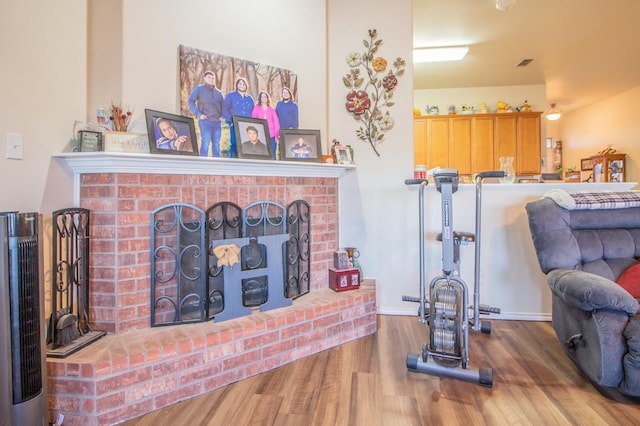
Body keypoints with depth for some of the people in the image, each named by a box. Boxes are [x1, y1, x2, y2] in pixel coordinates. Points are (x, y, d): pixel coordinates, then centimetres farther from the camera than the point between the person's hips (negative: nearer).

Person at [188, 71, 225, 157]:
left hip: (217, 122, 4)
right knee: (205, 143, -13)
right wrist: (198, 114, -11)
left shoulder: (219, 92, 19)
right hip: (205, 121, -4)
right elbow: (191, 102, 0)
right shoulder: (198, 89, 7)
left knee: (216, 144, 4)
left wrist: (223, 116, 7)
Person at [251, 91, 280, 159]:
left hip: (271, 135, 1)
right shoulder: (256, 108, 12)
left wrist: (277, 134, -3)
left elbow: (276, 122, 8)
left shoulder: (272, 109, 15)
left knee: (272, 154, -3)